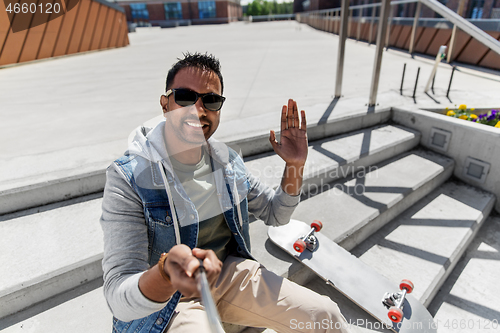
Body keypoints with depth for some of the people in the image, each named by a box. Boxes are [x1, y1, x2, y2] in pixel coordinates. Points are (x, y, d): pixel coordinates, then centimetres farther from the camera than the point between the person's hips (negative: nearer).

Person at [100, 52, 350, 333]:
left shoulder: (227, 160, -5)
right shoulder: (129, 178, -22)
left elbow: (276, 214, 6)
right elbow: (120, 301, -24)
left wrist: (295, 167, -10)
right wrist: (167, 272, -47)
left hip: (230, 271, 3)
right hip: (166, 302, -2)